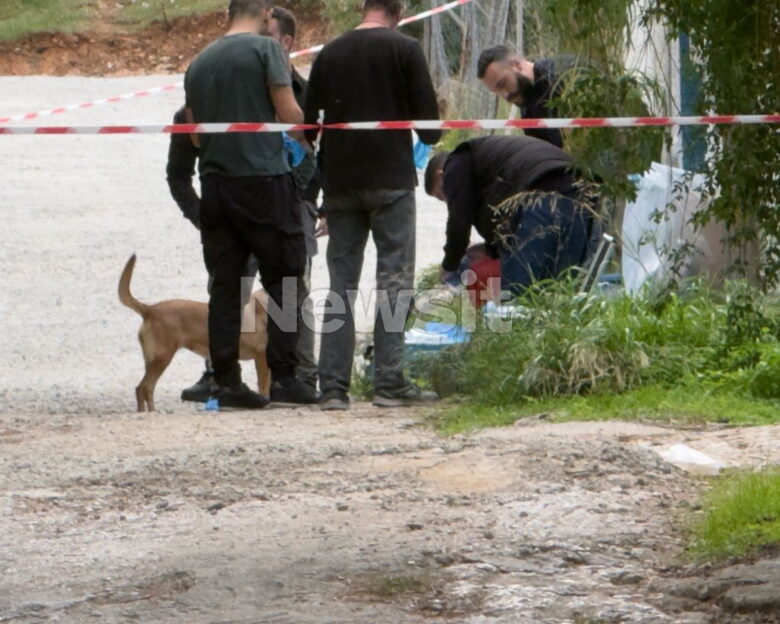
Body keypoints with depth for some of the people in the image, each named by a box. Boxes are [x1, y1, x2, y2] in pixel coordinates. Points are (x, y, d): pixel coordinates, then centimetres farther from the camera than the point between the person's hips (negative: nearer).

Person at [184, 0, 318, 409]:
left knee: (225, 286, 6)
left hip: (214, 181, 5)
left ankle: (227, 382, 3)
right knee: (283, 280, 2)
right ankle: (283, 378, -4)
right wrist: (307, 129, 13)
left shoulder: (199, 63, 13)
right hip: (264, 179, -5)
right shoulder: (265, 49, -5)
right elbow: (289, 114, -8)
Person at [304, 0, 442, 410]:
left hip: (339, 181, 4)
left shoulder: (329, 53, 10)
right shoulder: (404, 50, -2)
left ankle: (333, 387, -1)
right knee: (395, 280, -1)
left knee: (341, 282, 5)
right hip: (391, 177, -4)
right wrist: (429, 138, 18)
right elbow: (428, 119, -3)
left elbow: (307, 120, 10)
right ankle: (389, 383, -8)